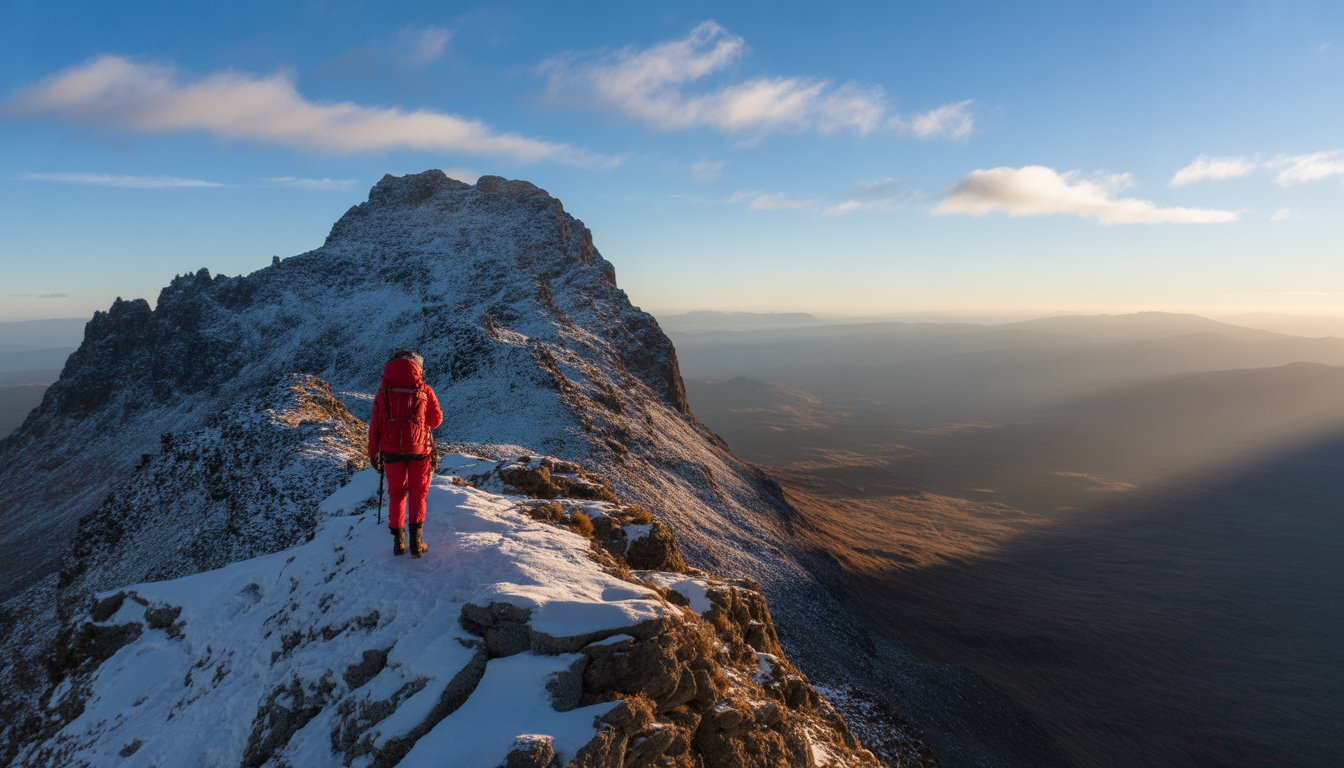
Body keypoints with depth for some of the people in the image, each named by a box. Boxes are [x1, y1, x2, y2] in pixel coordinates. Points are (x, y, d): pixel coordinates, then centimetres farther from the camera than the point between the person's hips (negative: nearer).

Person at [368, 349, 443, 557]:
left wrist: (373, 454, 11)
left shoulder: (384, 392, 4)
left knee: (396, 493, 16)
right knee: (418, 493, 11)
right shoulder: (424, 390, -2)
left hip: (391, 450, 2)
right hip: (419, 449, -1)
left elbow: (374, 425, 4)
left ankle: (398, 540, 14)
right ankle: (416, 538, 0)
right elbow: (436, 420, 2)